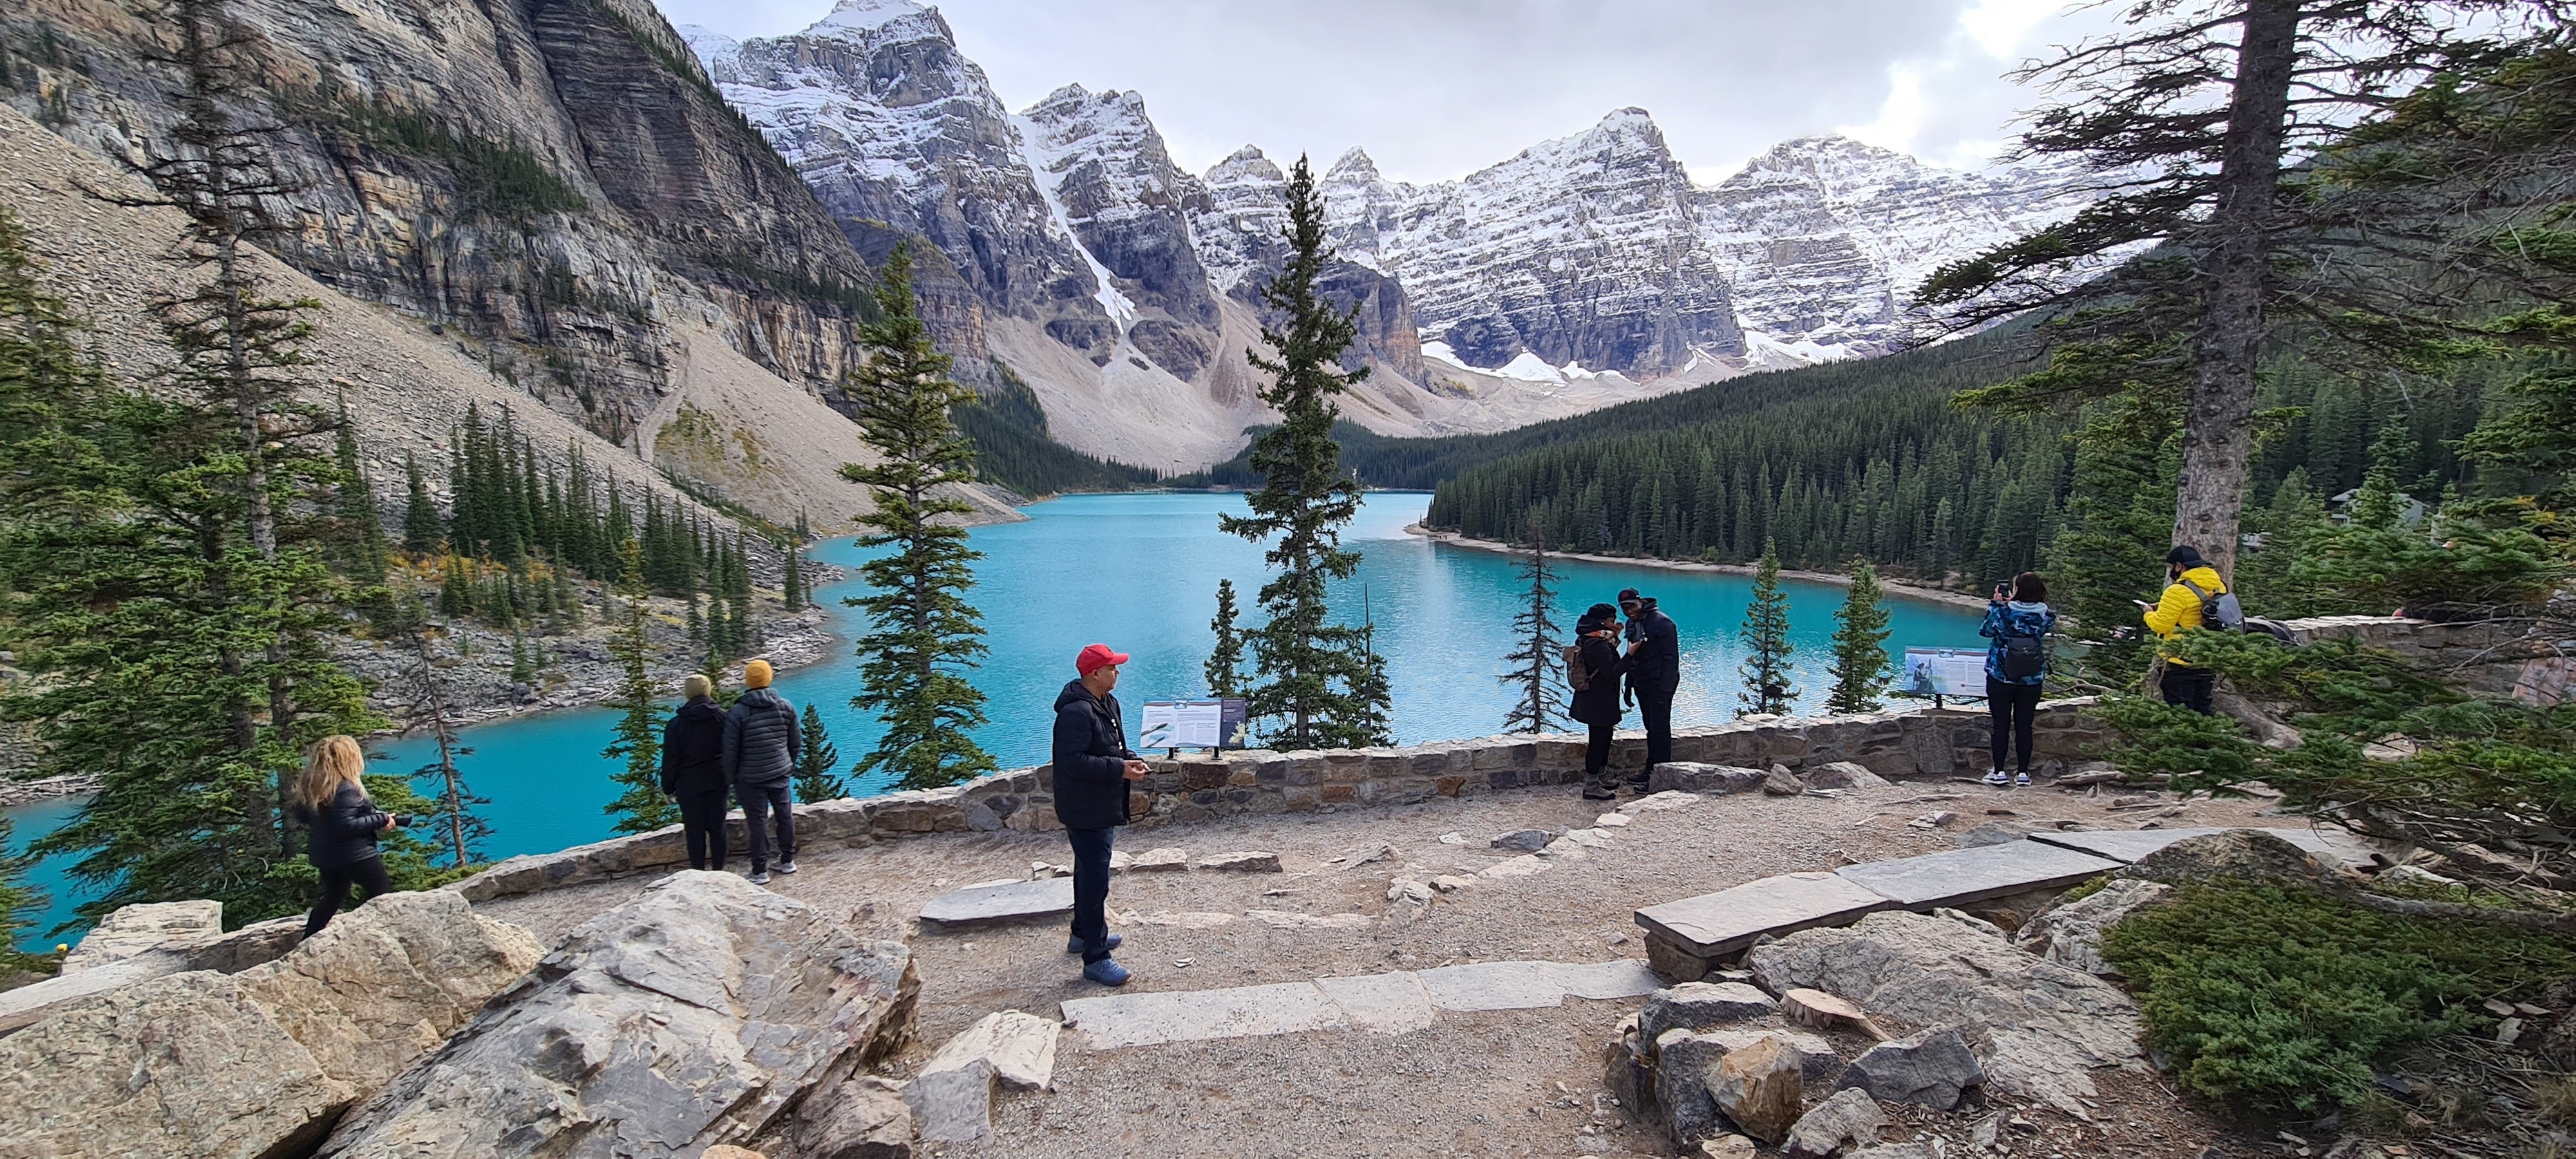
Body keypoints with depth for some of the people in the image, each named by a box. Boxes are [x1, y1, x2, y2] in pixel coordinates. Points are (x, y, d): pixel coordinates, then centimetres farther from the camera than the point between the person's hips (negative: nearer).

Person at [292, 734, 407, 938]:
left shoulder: (310, 786, 3)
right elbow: (346, 826, -26)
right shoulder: (346, 788, -23)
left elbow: (301, 816, 14)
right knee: (384, 898, 1)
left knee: (332, 899, 25)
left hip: (325, 855, 9)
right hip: (356, 856, -9)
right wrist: (381, 820, -18)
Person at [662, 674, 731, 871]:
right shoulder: (723, 717, -4)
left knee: (695, 829, 6)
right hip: (717, 781, 2)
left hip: (689, 784, -2)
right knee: (717, 825, 10)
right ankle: (718, 868, 18)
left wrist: (668, 788, 5)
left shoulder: (676, 724, -9)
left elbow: (671, 760, -5)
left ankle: (698, 870, 14)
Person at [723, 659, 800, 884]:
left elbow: (731, 751, -10)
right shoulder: (786, 707, -1)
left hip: (750, 778, -4)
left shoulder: (737, 713, -14)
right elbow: (795, 742, 8)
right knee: (785, 815, 15)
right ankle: (788, 861, 27)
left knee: (757, 822, 2)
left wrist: (731, 779, 1)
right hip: (780, 773, 4)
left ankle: (760, 872, 9)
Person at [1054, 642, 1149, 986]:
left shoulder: (1108, 704, 9)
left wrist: (1131, 760, 2)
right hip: (1086, 812, -11)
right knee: (1095, 881, -7)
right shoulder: (1076, 712, -24)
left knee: (1090, 874, 24)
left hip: (1103, 808, 11)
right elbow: (1074, 761, -30)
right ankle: (1095, 959, 0)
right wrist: (1119, 768, -29)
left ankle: (1084, 934, 41)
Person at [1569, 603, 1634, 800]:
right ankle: (1591, 787, 4)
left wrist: (1614, 639, 12)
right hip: (1599, 702, -11)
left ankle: (1601, 777, 35)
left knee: (1604, 737, 22)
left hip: (1592, 700, 11)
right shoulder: (1599, 644, -23)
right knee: (1599, 740, -3)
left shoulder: (1587, 640, 8)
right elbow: (1611, 673, -26)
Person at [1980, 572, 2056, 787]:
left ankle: (1999, 772, 7)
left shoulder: (2003, 612, -16)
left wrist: (1996, 604, 8)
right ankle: (2023, 772, 14)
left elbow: (1985, 631, 0)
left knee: (2001, 725, 4)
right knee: (2024, 725, 10)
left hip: (2000, 677, -2)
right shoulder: (2046, 616, -8)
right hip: (2032, 680, 2)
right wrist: (2010, 603, 11)